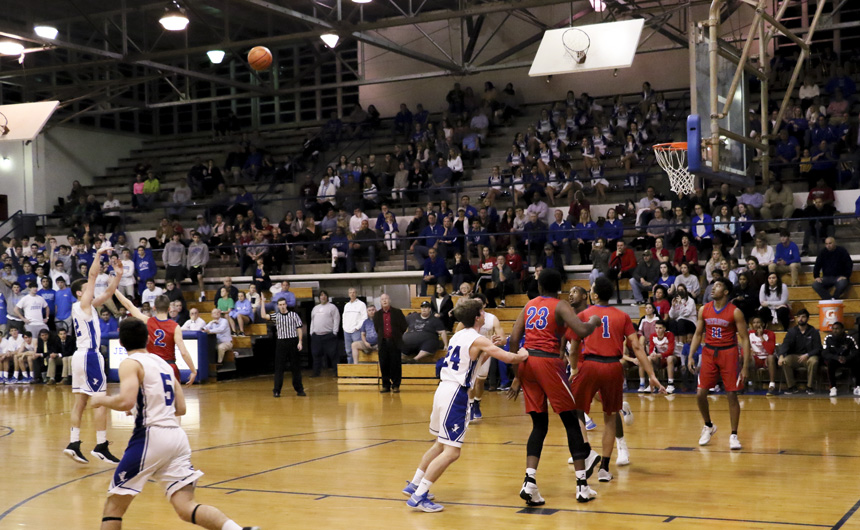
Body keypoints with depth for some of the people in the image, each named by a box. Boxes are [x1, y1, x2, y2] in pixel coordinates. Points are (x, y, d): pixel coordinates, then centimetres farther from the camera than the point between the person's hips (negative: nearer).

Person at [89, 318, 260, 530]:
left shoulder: (130, 364, -3)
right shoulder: (163, 363, 20)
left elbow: (126, 402, -20)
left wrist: (101, 400, -1)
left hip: (151, 436, -7)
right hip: (178, 436, 7)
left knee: (114, 504, 8)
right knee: (186, 508, 0)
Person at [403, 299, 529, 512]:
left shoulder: (459, 335, 15)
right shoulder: (478, 340, -9)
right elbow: (509, 358, -14)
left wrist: (488, 352, 19)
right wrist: (523, 355, 5)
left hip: (444, 390, 9)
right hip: (455, 394, -9)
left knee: (441, 444, 24)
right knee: (451, 452, -8)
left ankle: (414, 485, 30)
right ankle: (418, 496, -11)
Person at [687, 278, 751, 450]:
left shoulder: (735, 312, -9)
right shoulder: (704, 310, 2)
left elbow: (744, 338, -8)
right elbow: (698, 334, 11)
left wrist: (745, 366, -13)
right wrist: (690, 356, 0)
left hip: (728, 353, -3)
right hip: (709, 352, 3)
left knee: (732, 395, -4)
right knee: (700, 393, 0)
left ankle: (734, 435, 7)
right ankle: (708, 426, 24)